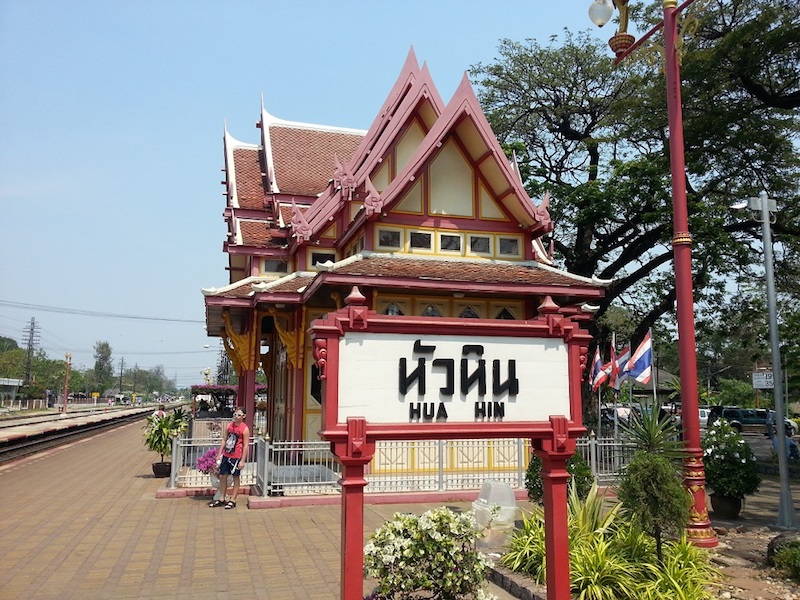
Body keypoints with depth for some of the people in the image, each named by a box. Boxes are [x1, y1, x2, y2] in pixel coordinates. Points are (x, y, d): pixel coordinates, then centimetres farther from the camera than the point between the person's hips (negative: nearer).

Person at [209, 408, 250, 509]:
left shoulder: (245, 429, -11)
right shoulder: (230, 426, 7)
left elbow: (246, 446, -12)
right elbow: (224, 440, 13)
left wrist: (242, 460, -16)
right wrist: (219, 454, 8)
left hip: (236, 457, -6)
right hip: (226, 455, 6)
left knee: (236, 478, 4)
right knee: (222, 476, 10)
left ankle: (232, 501, 11)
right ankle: (222, 499, 21)